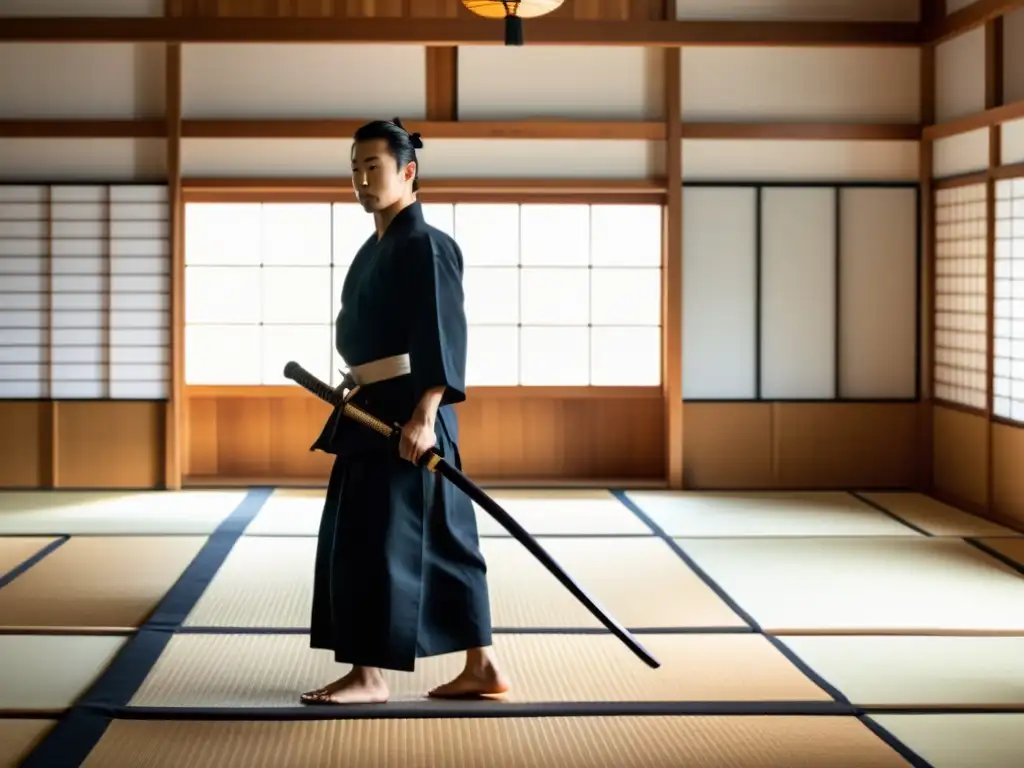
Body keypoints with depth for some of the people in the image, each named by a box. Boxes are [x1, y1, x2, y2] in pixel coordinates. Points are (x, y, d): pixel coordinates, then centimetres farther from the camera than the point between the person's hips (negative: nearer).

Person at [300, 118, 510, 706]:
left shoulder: (426, 246, -14)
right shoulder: (377, 247, 16)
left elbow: (442, 336, -21)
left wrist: (424, 415, -28)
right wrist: (358, 389, 23)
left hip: (409, 413, -10)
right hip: (376, 410, 10)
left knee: (378, 540, -5)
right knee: (441, 540, 11)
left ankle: (369, 674, 4)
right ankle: (483, 667, 18)